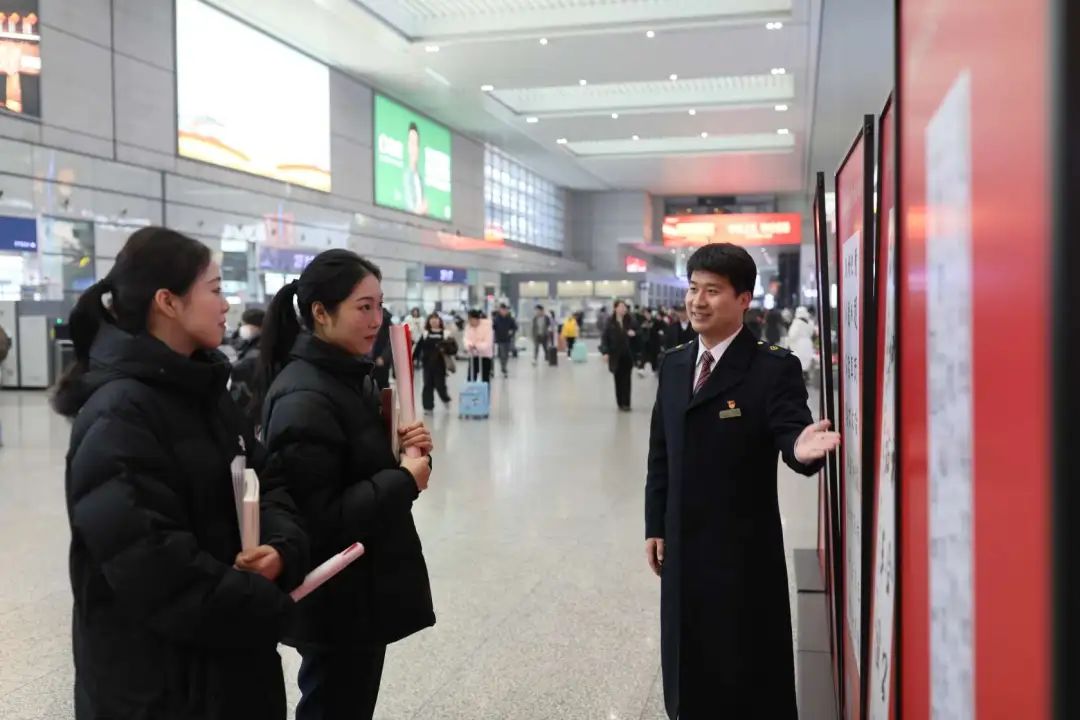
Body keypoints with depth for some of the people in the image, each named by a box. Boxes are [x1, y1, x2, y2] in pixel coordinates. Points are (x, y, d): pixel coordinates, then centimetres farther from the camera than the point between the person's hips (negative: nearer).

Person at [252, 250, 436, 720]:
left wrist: (411, 449, -5)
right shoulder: (303, 400, -23)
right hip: (337, 602, -9)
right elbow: (319, 520, -26)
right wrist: (405, 481, -20)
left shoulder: (353, 377, 6)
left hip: (365, 590, 9)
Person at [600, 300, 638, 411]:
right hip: (615, 355, -1)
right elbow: (605, 338, -4)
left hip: (628, 355, 1)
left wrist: (634, 333, -15)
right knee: (618, 379, 6)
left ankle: (626, 403, 0)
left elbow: (636, 331, 9)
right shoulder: (611, 323, -2)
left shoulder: (630, 321, 3)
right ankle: (620, 403, 14)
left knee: (626, 379, -2)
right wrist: (605, 352, -13)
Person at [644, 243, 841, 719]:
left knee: (748, 673, 7)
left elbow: (791, 432, -21)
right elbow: (661, 453, 11)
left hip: (744, 549, -5)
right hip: (682, 546, 6)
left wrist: (801, 448, -44)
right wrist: (655, 526, 10)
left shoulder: (774, 368, -11)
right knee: (689, 659, 19)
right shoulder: (673, 366, 7)